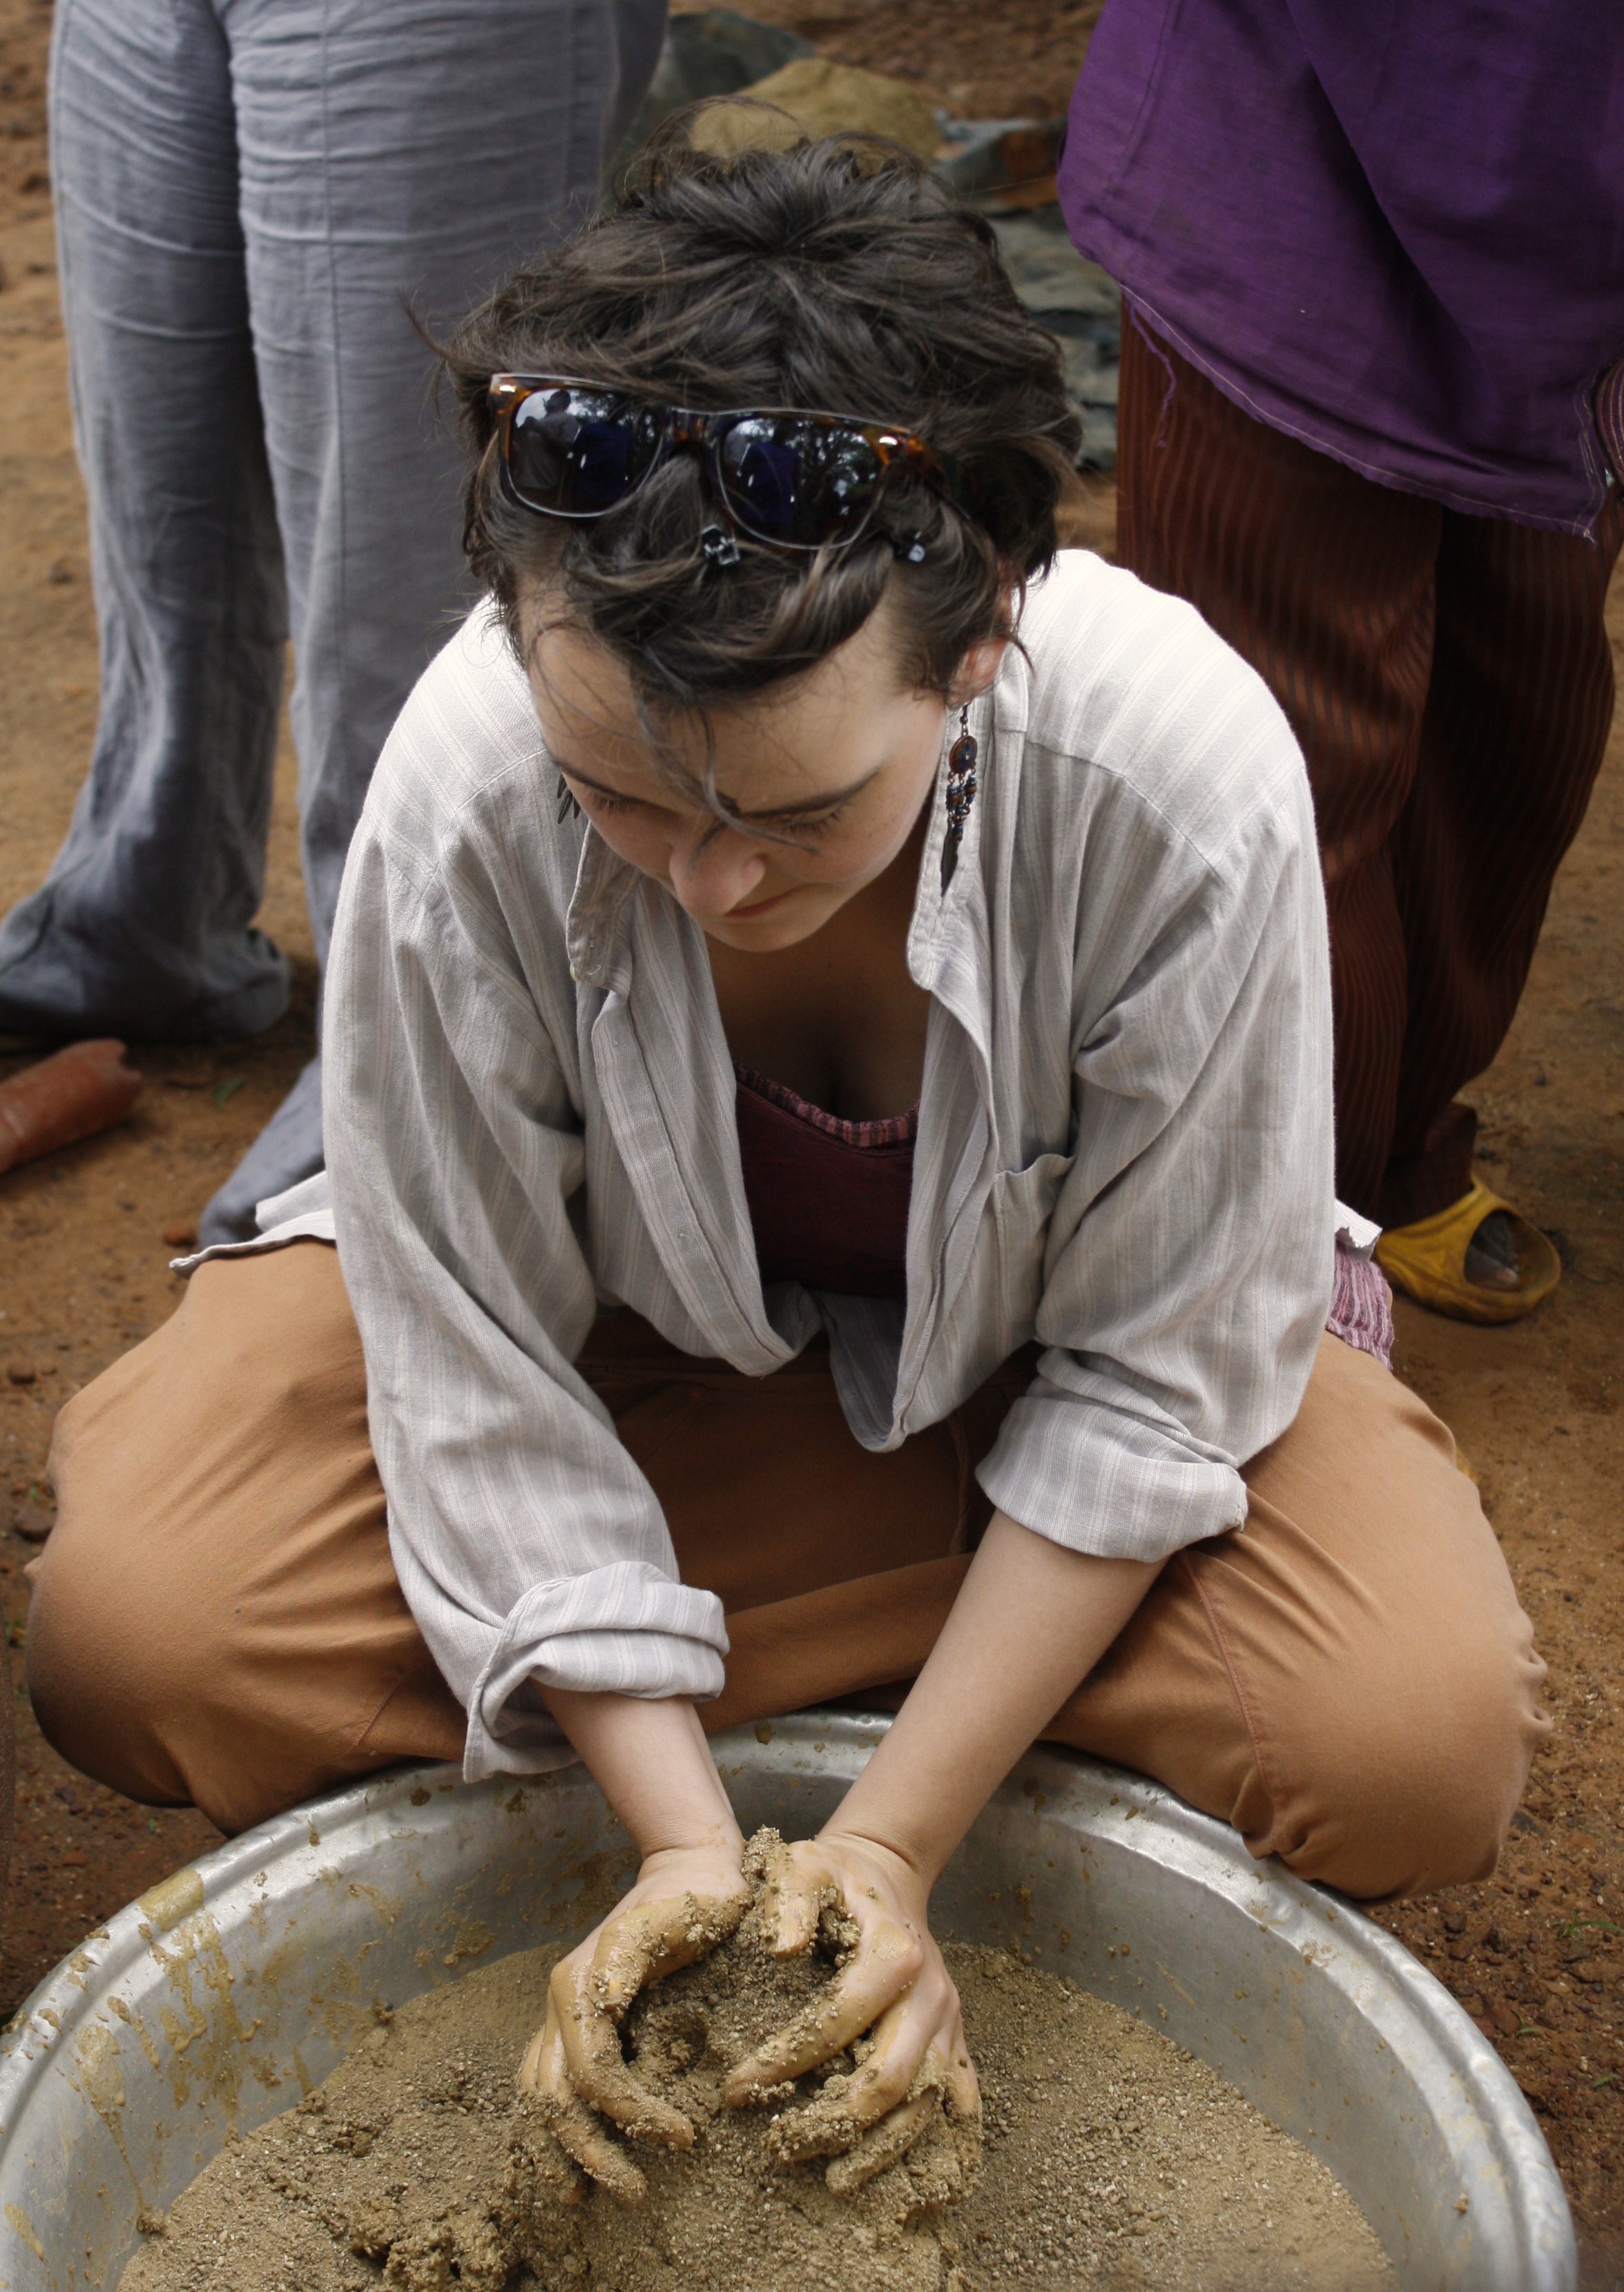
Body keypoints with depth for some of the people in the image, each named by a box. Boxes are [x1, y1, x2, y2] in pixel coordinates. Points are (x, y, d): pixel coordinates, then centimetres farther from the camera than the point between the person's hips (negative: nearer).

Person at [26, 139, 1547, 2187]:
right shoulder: (457, 795, -33)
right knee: (130, 1636, -20)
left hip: (1028, 1331, 0)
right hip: (620, 1306, 1)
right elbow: (484, 1383, -20)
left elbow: (1148, 1383, -21)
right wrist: (688, 1842, -26)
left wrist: (889, 1845, -24)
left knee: (1423, 1748, -23)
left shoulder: (1190, 787, -34)